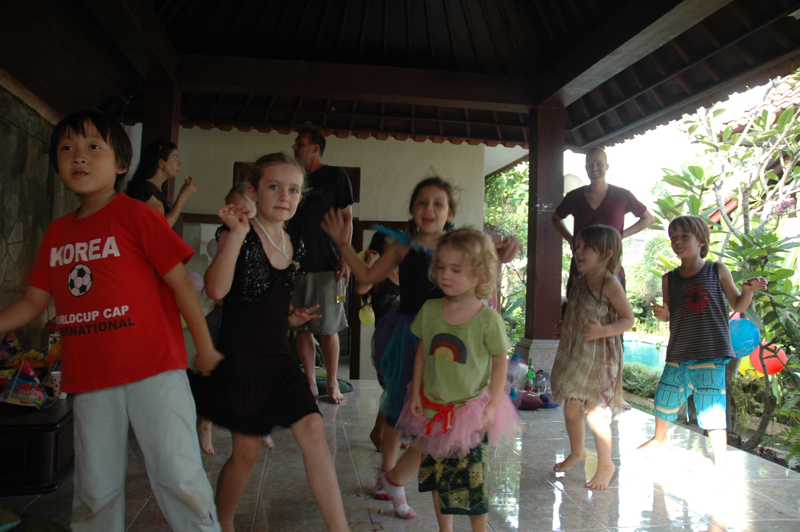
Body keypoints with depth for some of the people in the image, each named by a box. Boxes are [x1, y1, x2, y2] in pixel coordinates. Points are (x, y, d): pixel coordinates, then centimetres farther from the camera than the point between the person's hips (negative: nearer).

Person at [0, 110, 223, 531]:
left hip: (153, 369, -5)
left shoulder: (136, 215, -6)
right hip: (89, 378, 6)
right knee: (95, 489, 15)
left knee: (177, 476, -5)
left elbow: (180, 282, -6)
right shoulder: (56, 233, 12)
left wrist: (205, 348, -4)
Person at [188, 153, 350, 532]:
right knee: (246, 451, 5)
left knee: (312, 430, -6)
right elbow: (216, 289, -27)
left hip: (278, 358, 5)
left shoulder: (295, 246, 8)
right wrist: (237, 232, -29)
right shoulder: (239, 234, -10)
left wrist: (291, 316, 6)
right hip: (240, 357, -5)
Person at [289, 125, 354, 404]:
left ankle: (332, 385, 7)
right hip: (295, 264, 5)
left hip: (325, 265, -5)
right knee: (302, 328, 5)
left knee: (328, 329, -2)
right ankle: (310, 384, 13)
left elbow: (346, 219, -1)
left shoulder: (335, 176, 3)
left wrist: (345, 258, -11)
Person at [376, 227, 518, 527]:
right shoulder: (429, 309, -5)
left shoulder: (488, 319, -15)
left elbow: (500, 361, -5)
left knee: (473, 479, 4)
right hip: (432, 407, 4)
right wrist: (416, 393, 3)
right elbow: (422, 352, 5)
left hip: (470, 410, -3)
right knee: (437, 474, 16)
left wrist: (492, 404, -9)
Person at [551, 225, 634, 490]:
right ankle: (577, 451, 40)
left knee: (595, 413, -2)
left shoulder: (609, 284, -13)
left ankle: (606, 465, 18)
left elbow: (628, 318, -12)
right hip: (574, 354, 8)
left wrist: (602, 331, -25)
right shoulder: (579, 282, 9)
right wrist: (564, 328, 9)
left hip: (599, 357, -7)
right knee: (571, 408, 16)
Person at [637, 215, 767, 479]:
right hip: (678, 354, 4)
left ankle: (721, 461, 11)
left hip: (711, 354, -3)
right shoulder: (669, 279, 5)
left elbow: (738, 306, 6)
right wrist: (662, 314, -11)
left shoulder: (718, 271, -1)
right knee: (665, 397, 13)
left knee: (712, 406, -4)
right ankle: (660, 436, 41)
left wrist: (748, 290, -13)